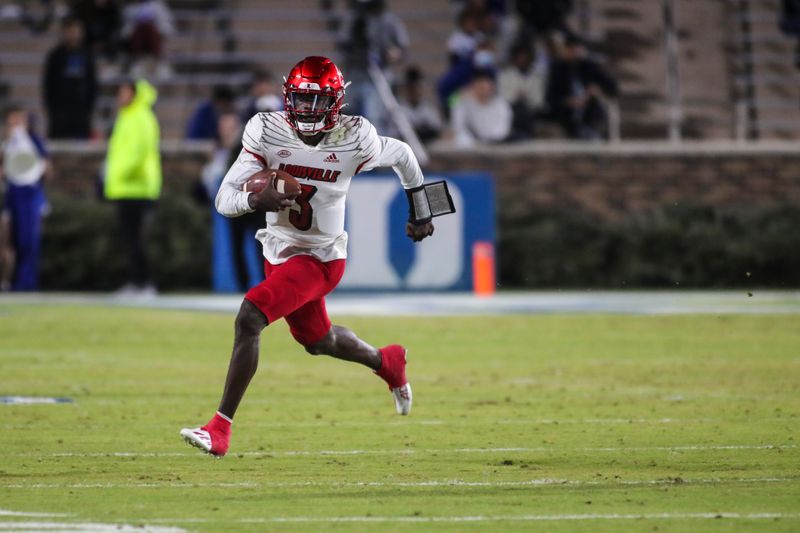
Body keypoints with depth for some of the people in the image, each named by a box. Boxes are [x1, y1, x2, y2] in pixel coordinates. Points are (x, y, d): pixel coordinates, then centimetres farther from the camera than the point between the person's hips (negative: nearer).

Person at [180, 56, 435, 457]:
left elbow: (402, 155, 4)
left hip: (320, 258, -5)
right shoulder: (267, 132, -13)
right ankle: (387, 362, 56)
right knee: (317, 341, 24)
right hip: (279, 250, 5)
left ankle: (220, 430, -20)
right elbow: (224, 200, -14)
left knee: (249, 317, -23)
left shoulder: (354, 140, -18)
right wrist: (255, 200, -37)